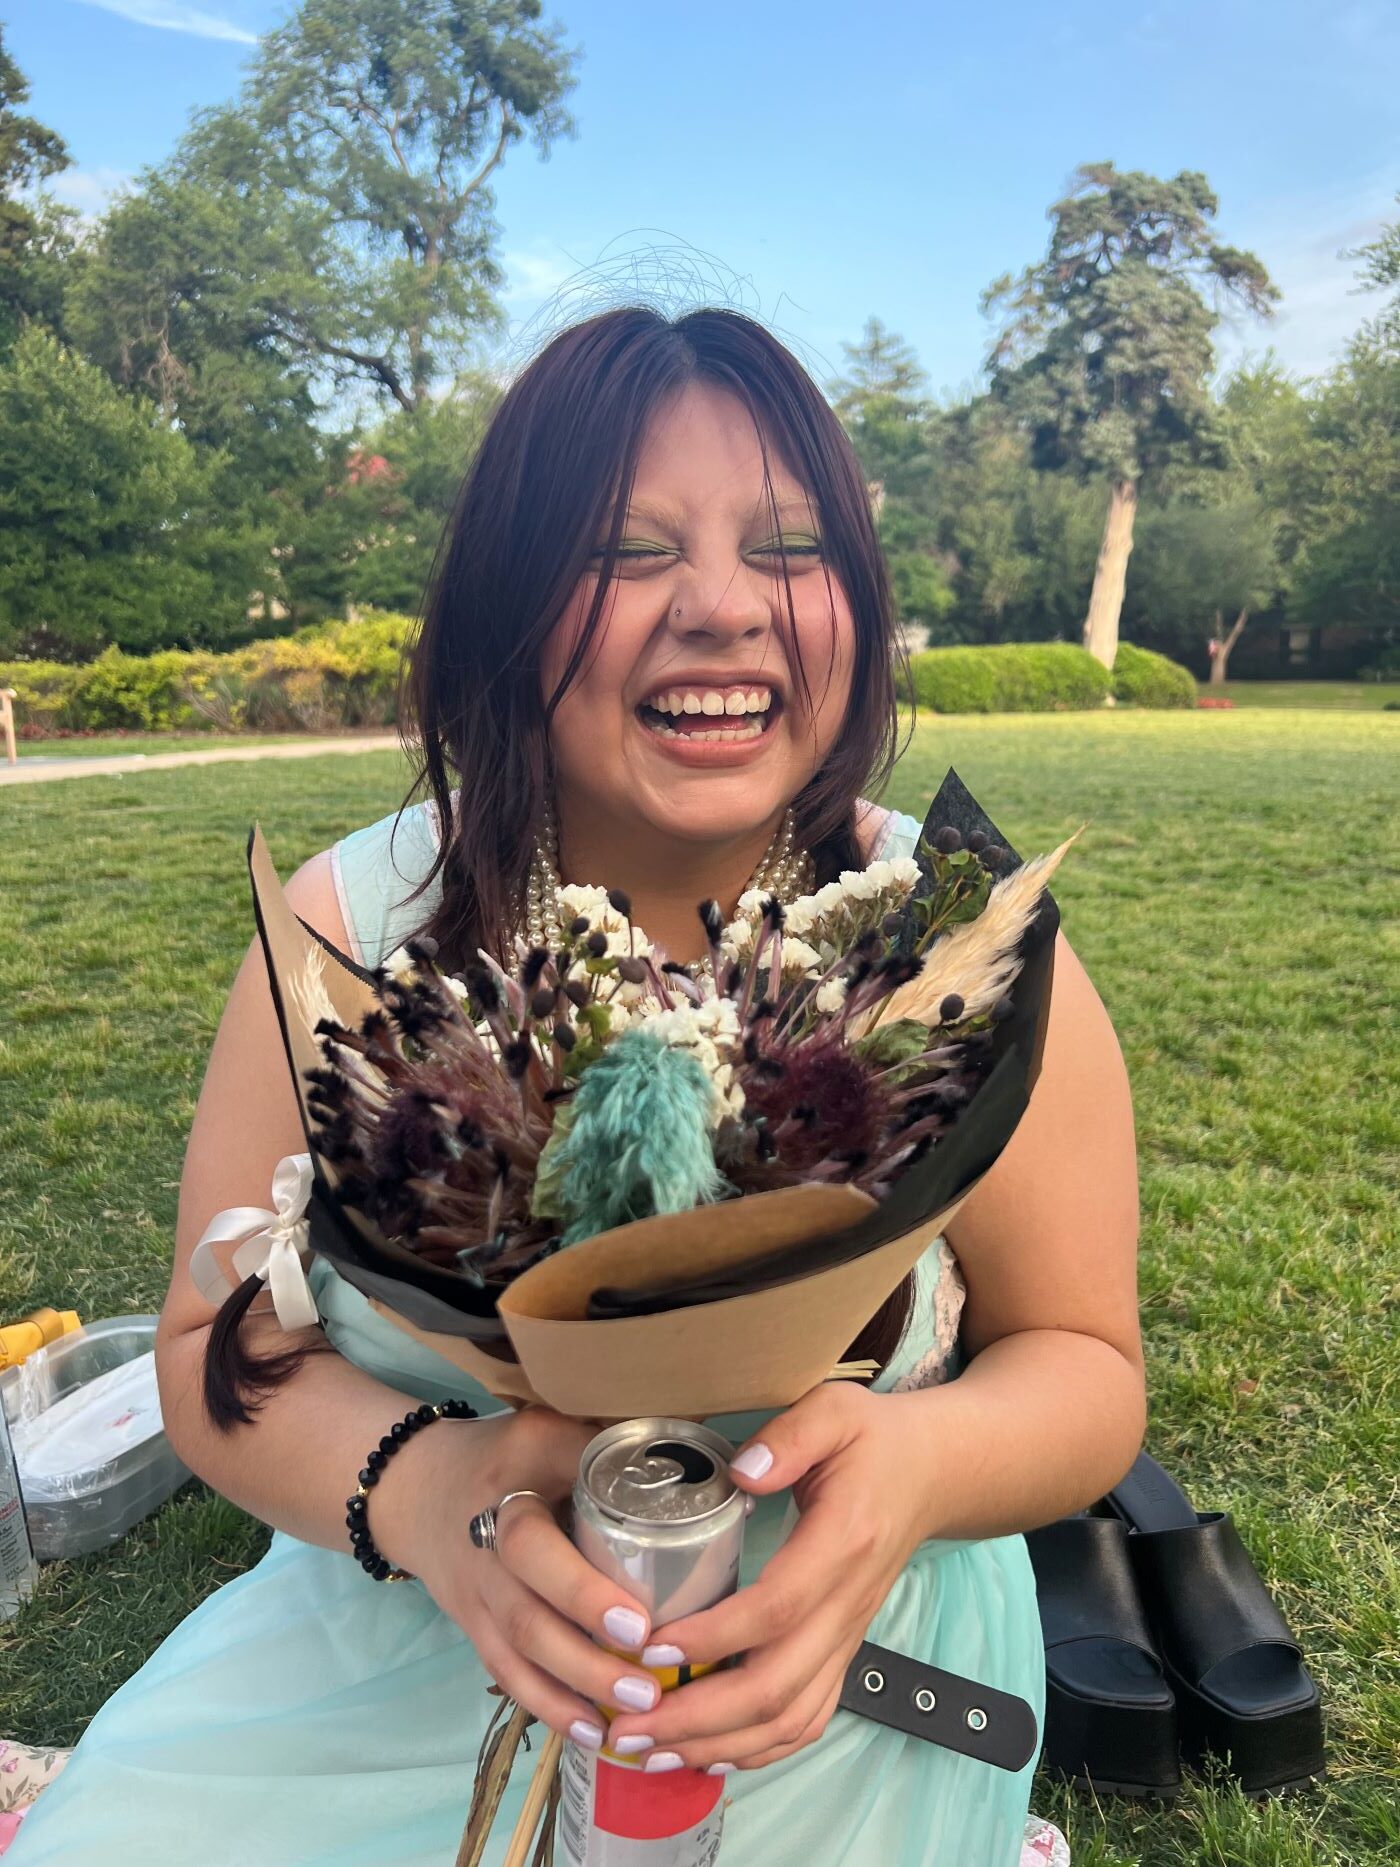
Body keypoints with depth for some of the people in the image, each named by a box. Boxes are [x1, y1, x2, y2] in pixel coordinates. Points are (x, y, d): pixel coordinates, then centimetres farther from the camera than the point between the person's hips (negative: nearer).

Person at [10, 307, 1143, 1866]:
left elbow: (1083, 1364, -7)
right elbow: (219, 1344, -7)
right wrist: (414, 1485, -28)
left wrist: (921, 1459, -29)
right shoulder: (348, 925, -13)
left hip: (826, 1682, 0)